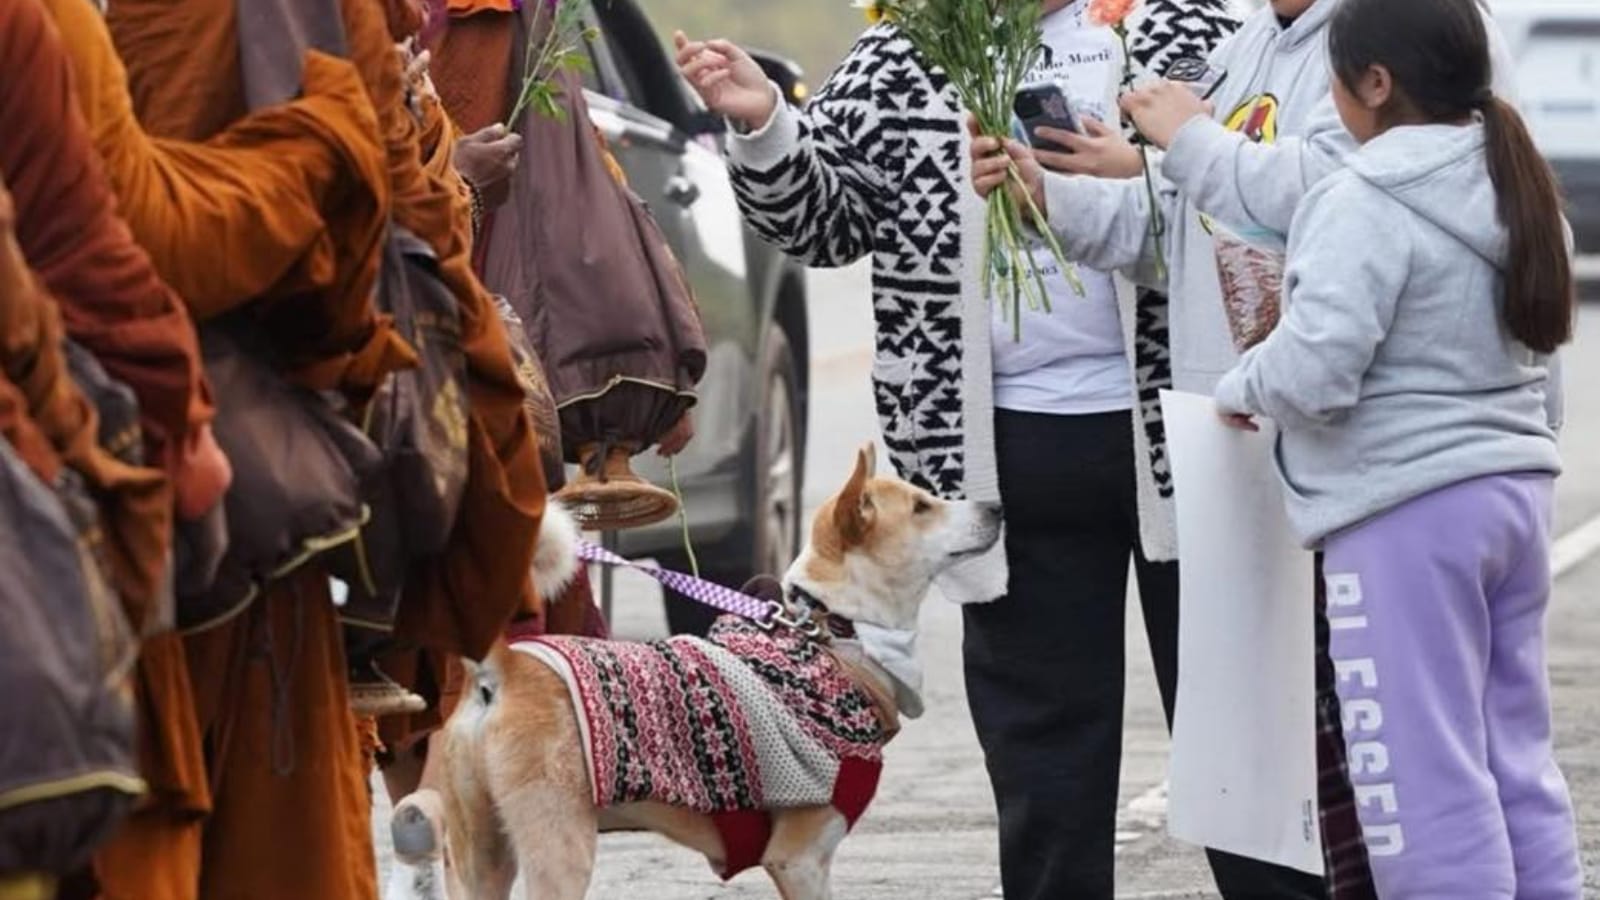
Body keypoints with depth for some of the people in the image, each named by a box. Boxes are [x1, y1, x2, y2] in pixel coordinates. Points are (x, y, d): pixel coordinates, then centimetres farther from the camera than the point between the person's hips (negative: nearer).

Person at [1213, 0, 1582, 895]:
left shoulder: (1370, 204, -16)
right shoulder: (1517, 184, 11)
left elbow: (1313, 369, -22)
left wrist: (1239, 388, -3)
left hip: (1408, 508, -9)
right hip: (1516, 485, 9)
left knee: (1425, 772, -5)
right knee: (1518, 756, 13)